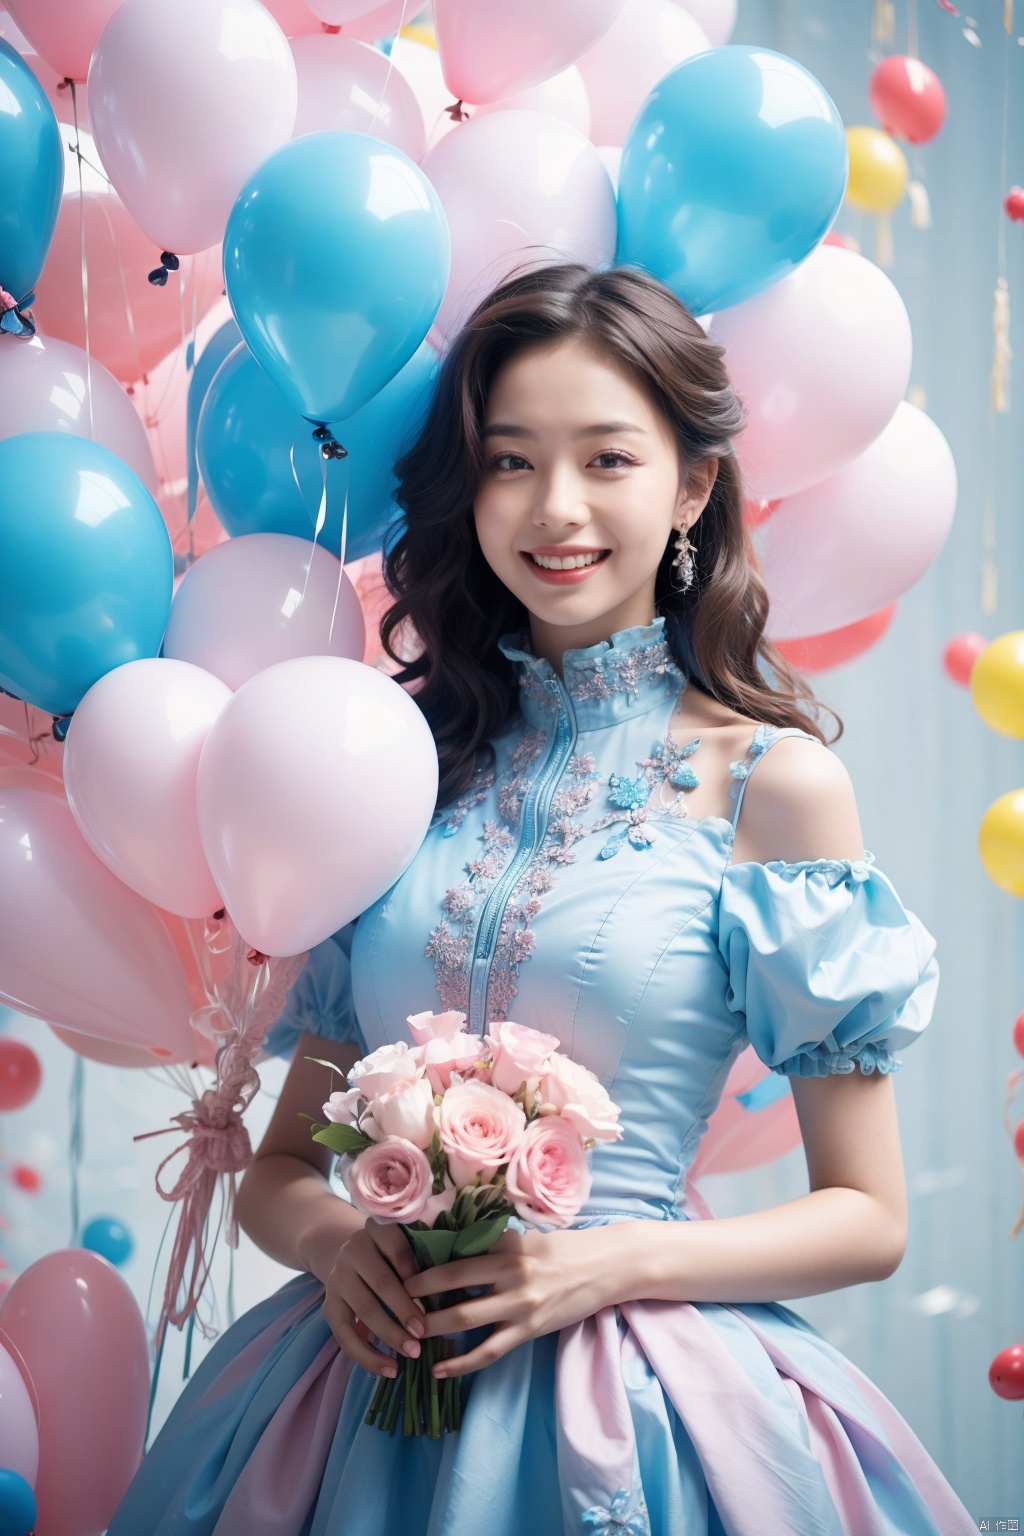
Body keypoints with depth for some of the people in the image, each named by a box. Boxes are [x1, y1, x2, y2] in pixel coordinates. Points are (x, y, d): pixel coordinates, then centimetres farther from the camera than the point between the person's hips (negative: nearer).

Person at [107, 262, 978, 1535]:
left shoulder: (772, 779, -5)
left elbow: (866, 1218, -2)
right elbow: (280, 1166, 11)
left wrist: (616, 1260, -15)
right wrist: (336, 1237, -9)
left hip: (637, 1402, -3)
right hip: (368, 1388, 3)